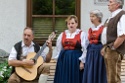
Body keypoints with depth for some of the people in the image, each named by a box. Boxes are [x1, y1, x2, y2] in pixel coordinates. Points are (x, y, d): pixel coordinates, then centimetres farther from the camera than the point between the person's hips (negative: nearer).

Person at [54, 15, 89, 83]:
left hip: (76, 60, -4)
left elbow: (85, 50, -6)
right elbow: (58, 49, 18)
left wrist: (82, 62, -11)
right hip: (63, 60, 4)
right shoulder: (62, 35, 13)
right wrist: (58, 60, 12)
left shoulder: (82, 34, -1)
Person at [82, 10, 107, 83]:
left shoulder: (103, 28, -6)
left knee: (99, 73, -1)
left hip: (99, 52, -6)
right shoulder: (90, 29, 14)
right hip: (90, 52, 6)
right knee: (90, 74, 6)